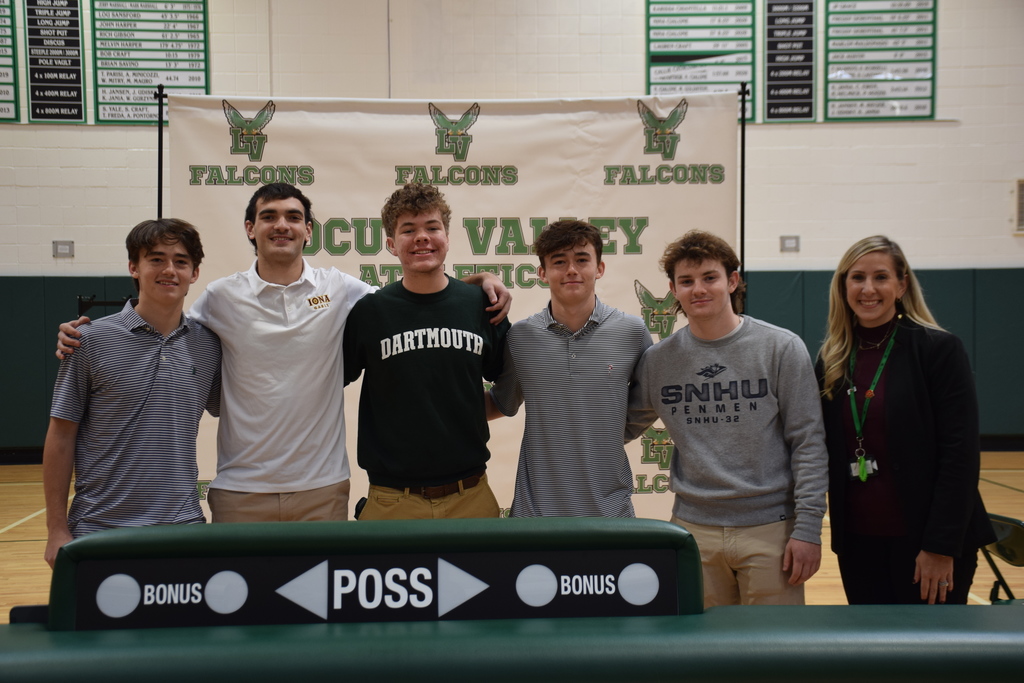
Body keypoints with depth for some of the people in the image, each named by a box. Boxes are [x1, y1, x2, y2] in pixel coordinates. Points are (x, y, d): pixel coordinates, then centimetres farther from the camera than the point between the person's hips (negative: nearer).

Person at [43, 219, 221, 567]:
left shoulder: (209, 345, 3)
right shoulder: (92, 340, -4)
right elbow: (62, 436, -2)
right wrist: (57, 528, -4)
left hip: (183, 526, 3)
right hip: (100, 529, -2)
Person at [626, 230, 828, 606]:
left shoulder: (782, 348, -3)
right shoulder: (657, 360, 4)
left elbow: (808, 441, -4)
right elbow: (623, 429, 14)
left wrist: (808, 528, -8)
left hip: (770, 529, -2)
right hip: (693, 529, 2)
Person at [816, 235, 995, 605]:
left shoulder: (939, 349, -8)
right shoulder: (832, 359, 6)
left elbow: (961, 455, -12)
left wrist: (942, 546, -15)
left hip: (923, 542, -4)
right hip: (858, 542, 4)